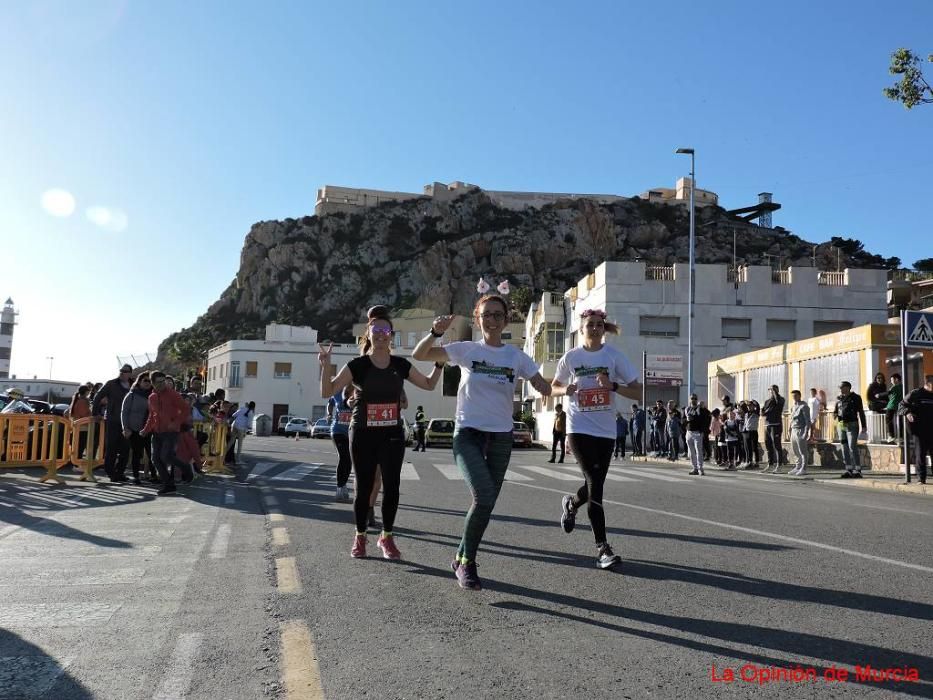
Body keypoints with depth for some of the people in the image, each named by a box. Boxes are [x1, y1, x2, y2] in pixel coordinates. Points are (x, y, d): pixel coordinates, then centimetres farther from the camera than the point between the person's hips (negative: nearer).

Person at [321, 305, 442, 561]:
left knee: (392, 486, 0)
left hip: (392, 434, 2)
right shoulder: (357, 365, -4)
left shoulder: (401, 365, 5)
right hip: (363, 434, -2)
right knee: (364, 487, 3)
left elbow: (429, 385, 15)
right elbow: (327, 392, -7)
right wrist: (325, 365, -22)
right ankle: (360, 537, 21)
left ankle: (387, 537, 17)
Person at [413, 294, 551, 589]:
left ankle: (463, 558, 31)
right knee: (484, 497, -21)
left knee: (486, 503, 8)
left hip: (501, 436, 3)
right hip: (468, 433, -3)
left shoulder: (516, 356, 3)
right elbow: (419, 354, -5)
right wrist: (436, 332, -22)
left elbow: (544, 388, 1)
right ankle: (466, 563, -1)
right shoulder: (467, 350, -2)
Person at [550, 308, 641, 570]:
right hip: (579, 428, -2)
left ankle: (571, 503, 44)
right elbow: (554, 387, 13)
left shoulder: (614, 356, -1)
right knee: (595, 485, -12)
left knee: (595, 485, 9)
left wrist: (613, 385, -20)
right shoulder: (571, 357, 1)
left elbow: (637, 391, -3)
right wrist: (567, 390, -10)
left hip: (606, 429, 2)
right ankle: (602, 547, -7)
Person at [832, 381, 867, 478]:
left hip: (852, 425, -6)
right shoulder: (839, 398, 12)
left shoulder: (856, 398, -2)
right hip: (841, 425, 6)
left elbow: (861, 412, -1)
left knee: (853, 447, -12)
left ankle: (858, 470, -7)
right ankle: (849, 470, 12)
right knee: (845, 448, 6)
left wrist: (864, 425, -4)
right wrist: (835, 415, -6)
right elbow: (835, 410, 18)